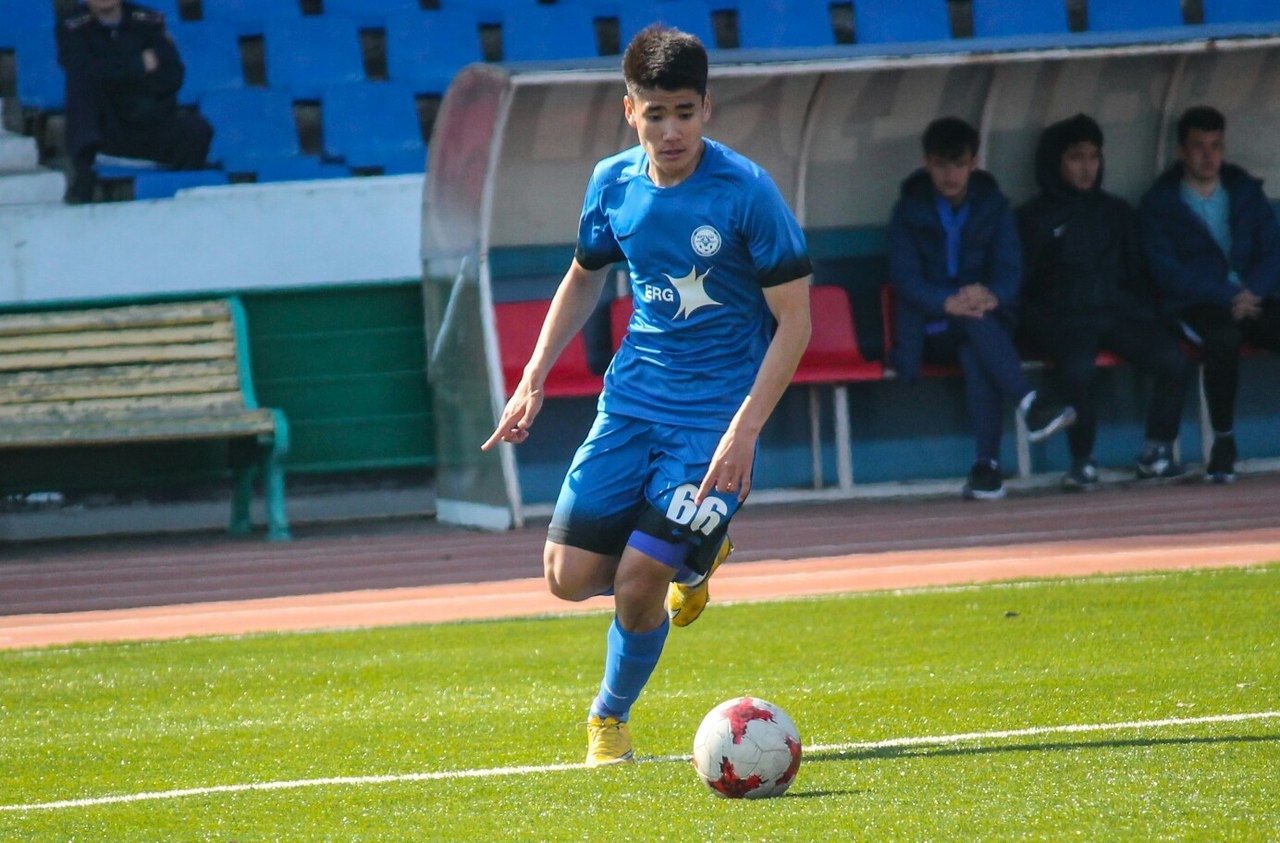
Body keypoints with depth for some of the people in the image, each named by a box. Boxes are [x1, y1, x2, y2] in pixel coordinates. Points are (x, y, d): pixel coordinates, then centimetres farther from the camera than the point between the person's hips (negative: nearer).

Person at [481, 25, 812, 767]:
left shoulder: (747, 192, -15)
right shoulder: (614, 184, 1)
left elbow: (794, 321, -13)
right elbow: (585, 278, 20)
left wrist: (744, 429, -21)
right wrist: (534, 381, 13)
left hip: (714, 416, -5)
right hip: (631, 399, 5)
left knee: (637, 581, -13)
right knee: (570, 577, -4)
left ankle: (612, 717, 15)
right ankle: (693, 559, 27)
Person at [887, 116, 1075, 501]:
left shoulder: (993, 205, 8)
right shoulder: (910, 209, 4)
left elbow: (1010, 270, -2)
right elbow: (904, 277, -8)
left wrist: (993, 296, -27)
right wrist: (948, 303, -29)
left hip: (985, 323, 1)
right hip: (929, 333, -1)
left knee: (977, 355, -35)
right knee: (976, 323, -35)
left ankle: (986, 465, -43)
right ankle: (1028, 404, -48)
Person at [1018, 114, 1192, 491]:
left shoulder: (1117, 212, 22)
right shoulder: (1033, 218, 10)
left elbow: (1138, 275, 24)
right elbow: (1021, 284, 7)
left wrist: (1148, 315, 8)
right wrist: (1042, 324, -9)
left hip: (1119, 314, 3)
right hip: (1063, 318, -3)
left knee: (1173, 360, -26)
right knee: (1079, 368, -38)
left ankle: (1158, 451, -13)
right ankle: (1083, 463, -27)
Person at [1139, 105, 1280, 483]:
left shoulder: (1246, 191, 16)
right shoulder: (1159, 203, 5)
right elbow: (1166, 269, -6)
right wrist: (1229, 297, -18)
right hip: (1197, 306, -3)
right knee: (1224, 335, -39)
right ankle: (1223, 440, -26)